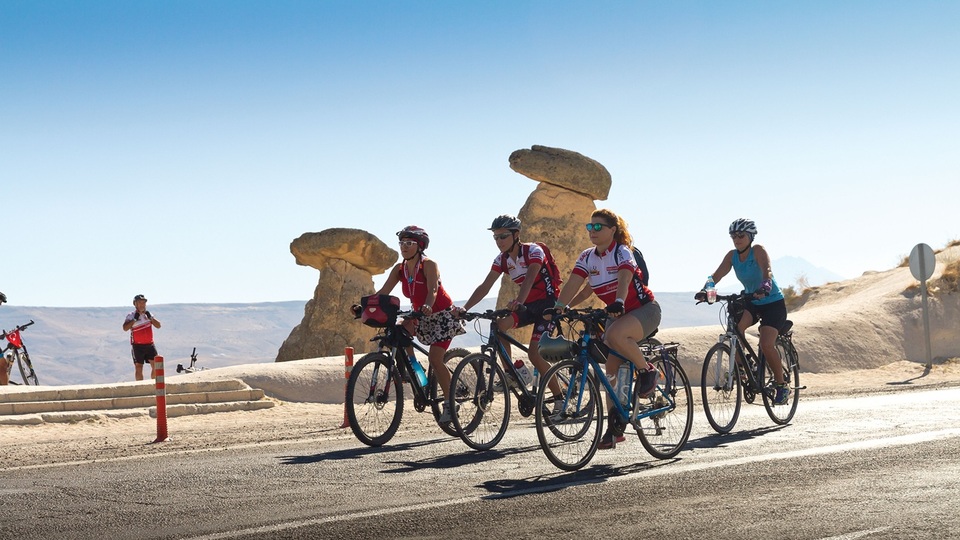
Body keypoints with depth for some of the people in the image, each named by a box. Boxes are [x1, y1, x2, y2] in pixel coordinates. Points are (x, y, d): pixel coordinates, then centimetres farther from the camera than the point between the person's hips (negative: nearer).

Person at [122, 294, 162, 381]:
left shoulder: (148, 314, 12)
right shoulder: (131, 315, -2)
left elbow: (158, 325, 4)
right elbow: (125, 328, -17)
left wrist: (150, 317, -8)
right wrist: (135, 319, -20)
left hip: (150, 344, 4)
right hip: (137, 345, -4)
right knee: (138, 367, -3)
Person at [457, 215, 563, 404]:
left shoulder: (533, 251, -18)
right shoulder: (501, 260, -1)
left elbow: (529, 278, -36)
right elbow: (485, 286, -9)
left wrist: (518, 301, -54)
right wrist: (464, 308, -23)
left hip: (548, 303, -6)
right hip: (528, 305, 6)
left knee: (534, 354, -19)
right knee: (498, 324, -23)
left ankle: (560, 398, -4)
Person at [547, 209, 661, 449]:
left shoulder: (622, 252, -17)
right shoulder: (587, 257, 0)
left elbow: (624, 280, -35)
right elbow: (573, 285, -10)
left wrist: (619, 303, -54)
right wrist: (558, 308, -26)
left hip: (644, 309, -7)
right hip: (616, 313, 7)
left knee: (615, 335, -37)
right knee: (611, 370, -2)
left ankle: (647, 371, -13)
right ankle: (614, 426, 5)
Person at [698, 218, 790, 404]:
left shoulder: (758, 251, -19)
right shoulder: (732, 256, -5)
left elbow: (767, 271, -36)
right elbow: (718, 274, -16)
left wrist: (765, 286, -57)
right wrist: (704, 290, -35)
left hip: (773, 303, -5)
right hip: (751, 302, 5)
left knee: (766, 344, -21)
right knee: (736, 326, -28)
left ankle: (781, 385, -2)